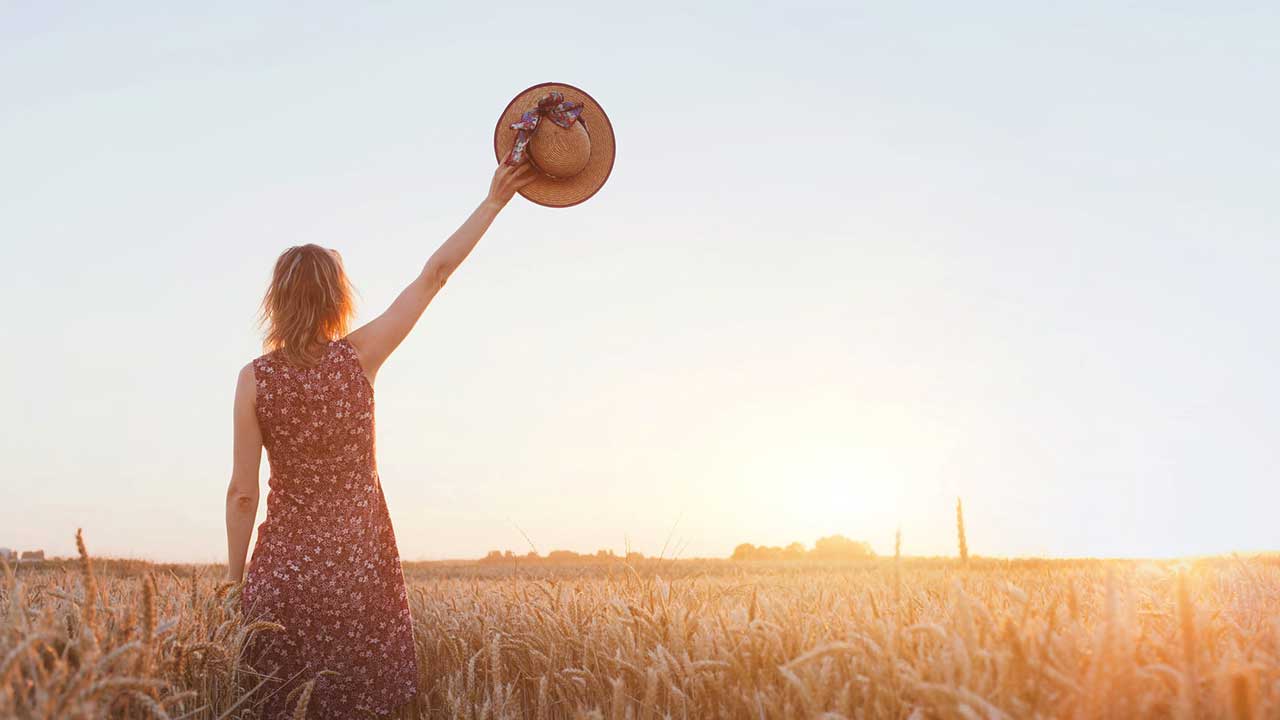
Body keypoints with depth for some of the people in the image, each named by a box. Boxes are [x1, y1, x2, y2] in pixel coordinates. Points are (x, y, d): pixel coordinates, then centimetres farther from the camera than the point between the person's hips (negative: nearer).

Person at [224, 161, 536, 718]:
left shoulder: (254, 379, -5)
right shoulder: (358, 357, -6)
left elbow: (242, 494, -2)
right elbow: (435, 273, -1)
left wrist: (235, 580, 9)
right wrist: (494, 201, 5)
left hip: (282, 573, 1)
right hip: (358, 571, -1)